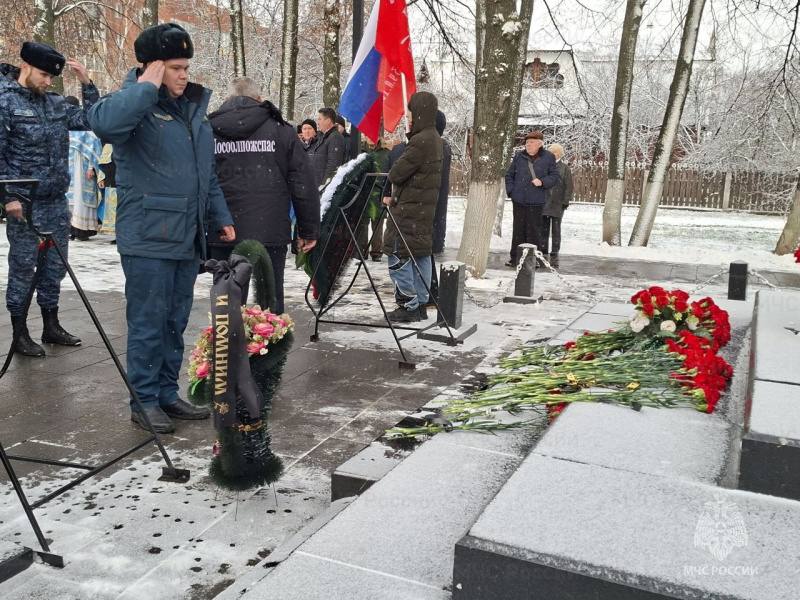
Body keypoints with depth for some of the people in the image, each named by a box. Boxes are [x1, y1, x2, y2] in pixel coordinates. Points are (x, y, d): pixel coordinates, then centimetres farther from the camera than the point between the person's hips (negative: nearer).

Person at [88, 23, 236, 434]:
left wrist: (221, 217, 16)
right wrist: (146, 87, -21)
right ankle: (145, 401, 10)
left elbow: (207, 174, 22)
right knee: (148, 323, -1)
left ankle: (167, 393, 24)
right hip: (148, 238, -7)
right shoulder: (137, 104, -7)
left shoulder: (194, 108, 16)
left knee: (176, 322, 13)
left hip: (188, 238, 7)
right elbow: (103, 123, -32)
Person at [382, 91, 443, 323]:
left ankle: (409, 306, -1)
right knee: (421, 254, 12)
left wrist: (392, 172, 6)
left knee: (398, 255, -3)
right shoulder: (435, 139, 12)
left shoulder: (420, 141, -19)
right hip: (425, 208, 10)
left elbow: (396, 173, -18)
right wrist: (396, 196, 10)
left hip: (409, 209, -10)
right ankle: (420, 304, 18)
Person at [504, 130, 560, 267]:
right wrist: (510, 191, 2)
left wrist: (542, 182, -13)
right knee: (518, 230, 8)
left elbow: (554, 176, 5)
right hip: (519, 200, 3)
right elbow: (509, 175, 14)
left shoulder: (548, 158, 1)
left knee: (534, 230, 1)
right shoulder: (519, 157, 7)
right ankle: (515, 258, 16)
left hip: (536, 201, -2)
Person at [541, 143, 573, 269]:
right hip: (543, 204, 3)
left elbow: (569, 186, -1)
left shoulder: (564, 168, 1)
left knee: (555, 231, 3)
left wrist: (566, 201, -9)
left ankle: (554, 257, 8)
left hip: (557, 205, -3)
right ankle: (543, 254, 14)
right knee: (544, 230, 7)